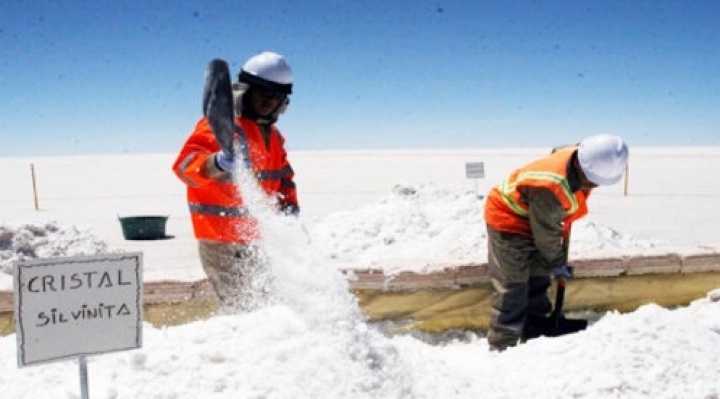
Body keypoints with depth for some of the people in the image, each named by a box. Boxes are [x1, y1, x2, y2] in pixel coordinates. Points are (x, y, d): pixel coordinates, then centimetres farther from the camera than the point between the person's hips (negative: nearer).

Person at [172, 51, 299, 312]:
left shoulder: (273, 137, 14)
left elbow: (283, 176, 26)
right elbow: (185, 165, -29)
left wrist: (289, 206, 6)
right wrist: (217, 163, -50)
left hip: (257, 240, 9)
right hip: (224, 244, -9)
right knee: (244, 311, -9)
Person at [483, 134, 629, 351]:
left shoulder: (580, 157, -16)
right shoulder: (548, 188, -39)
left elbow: (557, 151, 12)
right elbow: (546, 234, -24)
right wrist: (557, 263, -7)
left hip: (531, 220, 9)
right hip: (507, 220, -9)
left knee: (538, 280, 15)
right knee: (512, 289, -10)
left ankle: (536, 332, 27)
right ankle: (501, 347, -6)